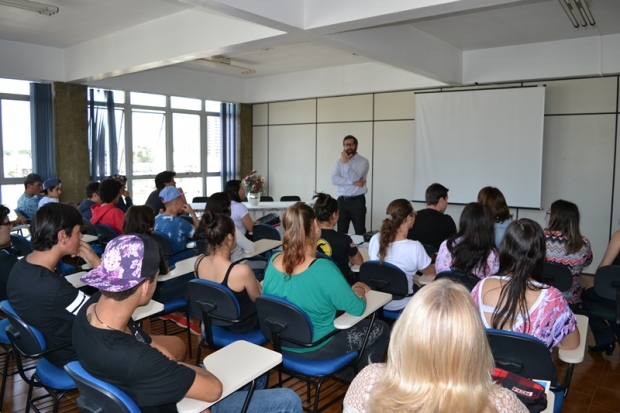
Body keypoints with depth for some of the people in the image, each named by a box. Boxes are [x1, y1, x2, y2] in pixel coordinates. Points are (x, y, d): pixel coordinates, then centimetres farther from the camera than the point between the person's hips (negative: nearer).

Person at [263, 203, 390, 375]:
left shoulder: (273, 262, -11)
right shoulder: (324, 270, -31)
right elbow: (358, 308, -19)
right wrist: (359, 289, 2)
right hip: (315, 349, -6)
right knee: (381, 329, 14)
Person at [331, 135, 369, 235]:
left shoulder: (363, 161, -3)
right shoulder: (339, 161, 10)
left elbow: (354, 178, -17)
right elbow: (334, 179, -5)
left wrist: (346, 162, -12)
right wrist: (353, 182, -14)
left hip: (357, 201, -3)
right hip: (342, 201, 4)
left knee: (360, 233, 0)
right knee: (341, 233, 6)